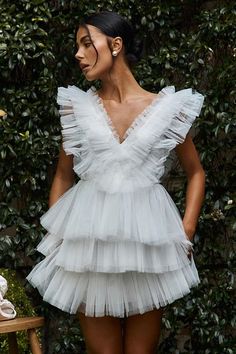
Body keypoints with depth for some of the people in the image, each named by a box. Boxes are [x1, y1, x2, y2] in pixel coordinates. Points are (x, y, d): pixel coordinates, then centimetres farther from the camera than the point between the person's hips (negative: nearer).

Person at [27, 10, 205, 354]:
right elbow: (63, 176, 11)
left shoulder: (166, 107, -1)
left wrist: (186, 232, -1)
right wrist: (53, 236, 4)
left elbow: (195, 172, 9)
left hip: (148, 239, -1)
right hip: (89, 237, 1)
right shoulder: (78, 106, 3)